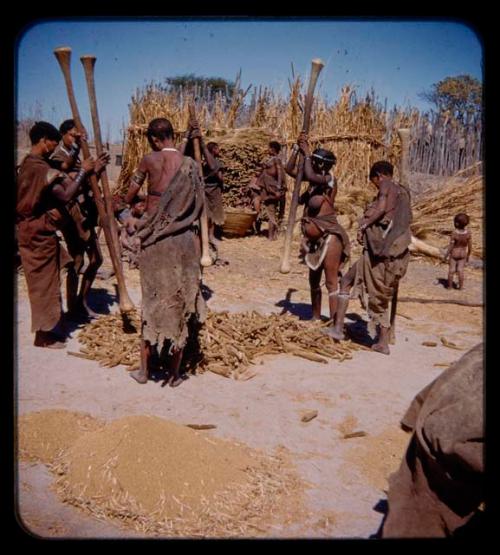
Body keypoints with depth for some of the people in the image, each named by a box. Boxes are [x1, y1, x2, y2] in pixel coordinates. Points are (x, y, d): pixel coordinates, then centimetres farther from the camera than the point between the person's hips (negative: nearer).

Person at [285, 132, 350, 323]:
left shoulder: (329, 179, -13)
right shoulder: (315, 179, 9)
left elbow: (310, 176, -31)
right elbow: (289, 170, 11)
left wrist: (307, 153, -17)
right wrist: (297, 147, 2)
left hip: (329, 235, -9)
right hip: (314, 236, 9)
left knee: (331, 282, -9)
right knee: (314, 279, 18)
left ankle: (335, 324, -8)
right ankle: (316, 318, 32)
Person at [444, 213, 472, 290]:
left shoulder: (454, 234, -25)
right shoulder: (468, 233, -14)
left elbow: (450, 246, -18)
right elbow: (470, 246, -5)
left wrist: (446, 255, -6)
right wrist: (468, 255, 10)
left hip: (454, 254, -3)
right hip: (463, 254, 3)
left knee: (452, 270, 9)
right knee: (460, 270, 11)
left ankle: (450, 286, 19)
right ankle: (461, 286, 17)